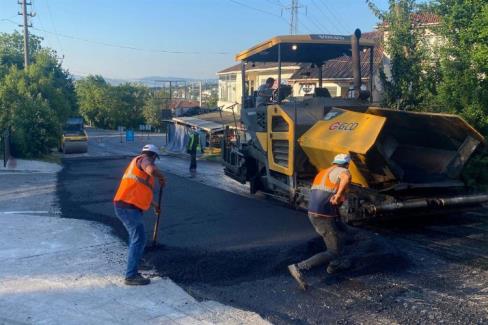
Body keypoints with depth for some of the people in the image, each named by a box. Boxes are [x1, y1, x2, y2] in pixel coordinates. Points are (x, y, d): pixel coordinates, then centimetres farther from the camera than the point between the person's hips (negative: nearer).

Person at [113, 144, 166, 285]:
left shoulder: (135, 164, 26)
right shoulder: (143, 159, -3)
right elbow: (152, 170, -29)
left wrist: (154, 204, 50)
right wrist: (161, 177, -7)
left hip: (123, 206, 10)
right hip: (129, 208, -10)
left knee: (135, 237, 21)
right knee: (139, 240, -7)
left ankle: (132, 270, 29)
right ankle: (131, 276, -5)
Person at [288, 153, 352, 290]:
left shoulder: (322, 173, 19)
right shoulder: (342, 171, -6)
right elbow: (346, 177, -32)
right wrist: (338, 195, -28)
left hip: (312, 214, 9)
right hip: (325, 217, -9)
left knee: (341, 232, 30)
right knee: (333, 252, -2)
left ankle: (334, 264, 36)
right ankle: (299, 267, -15)